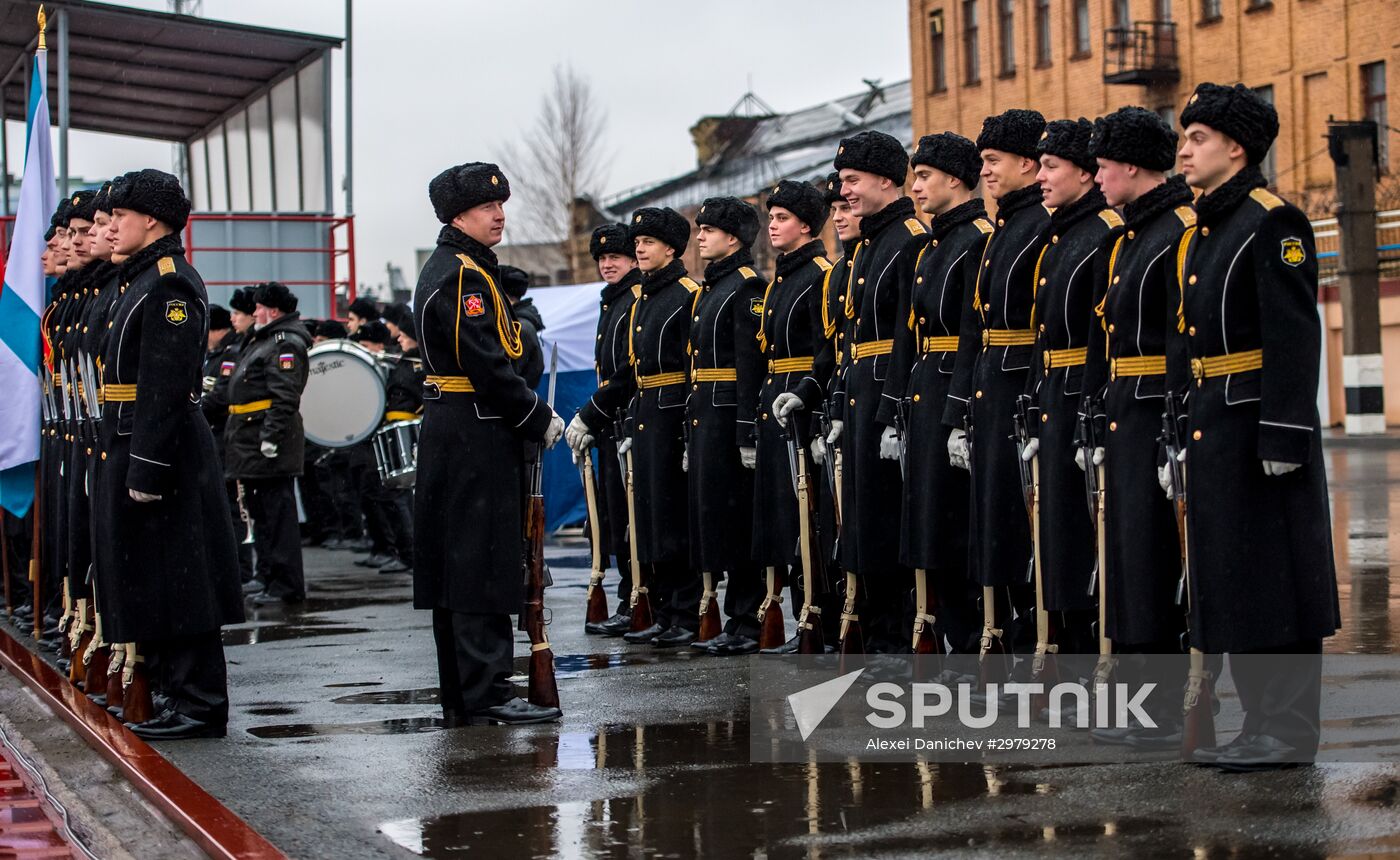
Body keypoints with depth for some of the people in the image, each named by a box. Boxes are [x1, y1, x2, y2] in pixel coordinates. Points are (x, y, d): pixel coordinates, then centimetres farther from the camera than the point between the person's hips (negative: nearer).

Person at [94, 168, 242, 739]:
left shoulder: (170, 285, -15)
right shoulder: (143, 279, 17)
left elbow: (165, 387, -22)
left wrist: (146, 470, -24)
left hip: (162, 451, -10)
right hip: (132, 449, 10)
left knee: (174, 581, -6)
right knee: (148, 580, 13)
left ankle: (200, 706, -1)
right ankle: (177, 693, 20)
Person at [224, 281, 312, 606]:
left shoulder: (286, 344, -12)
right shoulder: (263, 341, 21)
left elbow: (285, 397, -21)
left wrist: (270, 438, -25)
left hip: (269, 447, -11)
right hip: (252, 444, 11)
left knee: (277, 514, -8)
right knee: (262, 514, 13)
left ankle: (286, 586, -5)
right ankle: (270, 579, 19)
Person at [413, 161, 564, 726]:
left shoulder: (447, 269, 18)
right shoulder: (464, 276, -14)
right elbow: (488, 366, -20)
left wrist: (532, 414, 10)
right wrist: (539, 421, -11)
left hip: (451, 436, 11)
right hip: (477, 438, -11)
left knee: (458, 567, 11)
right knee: (484, 566, -9)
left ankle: (461, 697, 16)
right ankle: (487, 692, -7)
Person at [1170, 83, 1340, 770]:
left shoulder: (1274, 222, -10)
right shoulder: (1197, 236, 16)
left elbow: (1295, 336, -17)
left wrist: (1284, 435, -21)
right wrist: (1180, 431, 16)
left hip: (1258, 423, -9)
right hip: (1211, 427, 9)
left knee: (1275, 577, -4)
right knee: (1228, 578, 10)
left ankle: (1289, 731, 3)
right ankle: (1260, 724, 18)